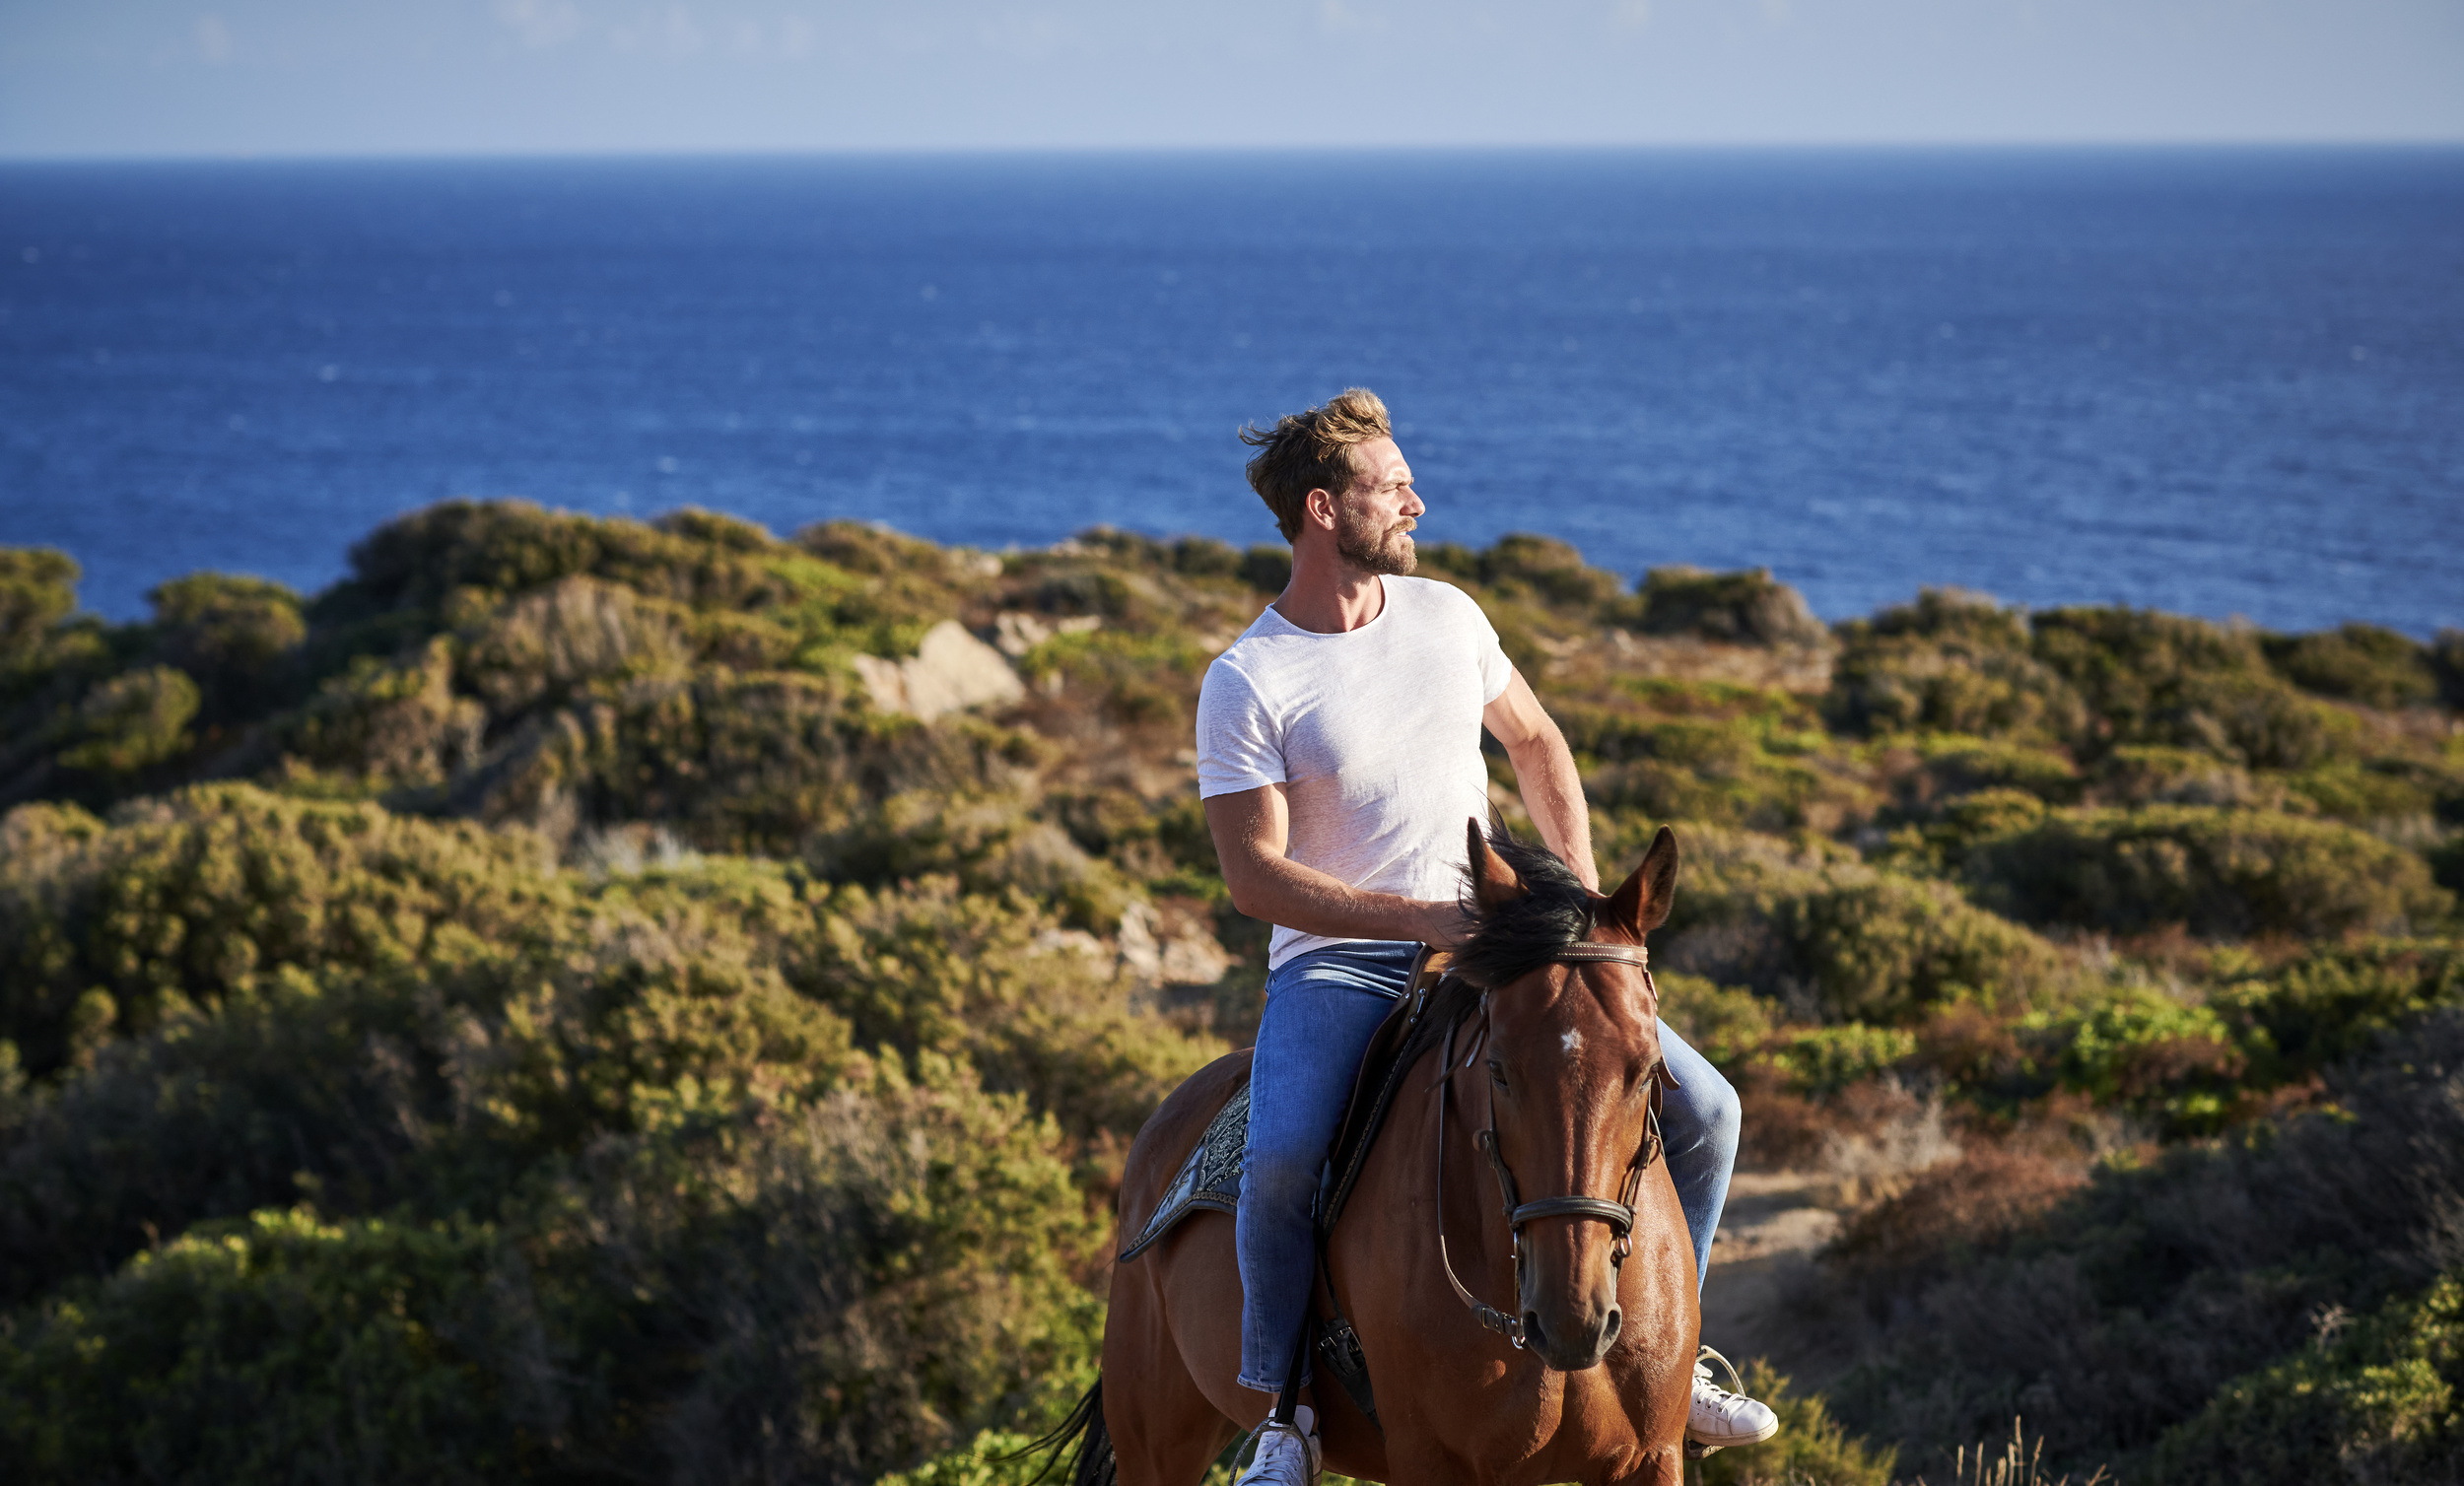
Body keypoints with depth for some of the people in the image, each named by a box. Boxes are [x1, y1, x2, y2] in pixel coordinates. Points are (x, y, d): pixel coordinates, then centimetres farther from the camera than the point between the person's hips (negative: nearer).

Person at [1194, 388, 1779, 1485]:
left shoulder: (1445, 615, 6)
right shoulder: (1245, 684, -11)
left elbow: (1535, 744, 21)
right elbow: (1254, 875, -16)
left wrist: (1583, 892, 8)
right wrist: (1423, 918, -24)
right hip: (1336, 962, -5)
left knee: (1703, 1108, -6)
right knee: (1280, 1163, -33)